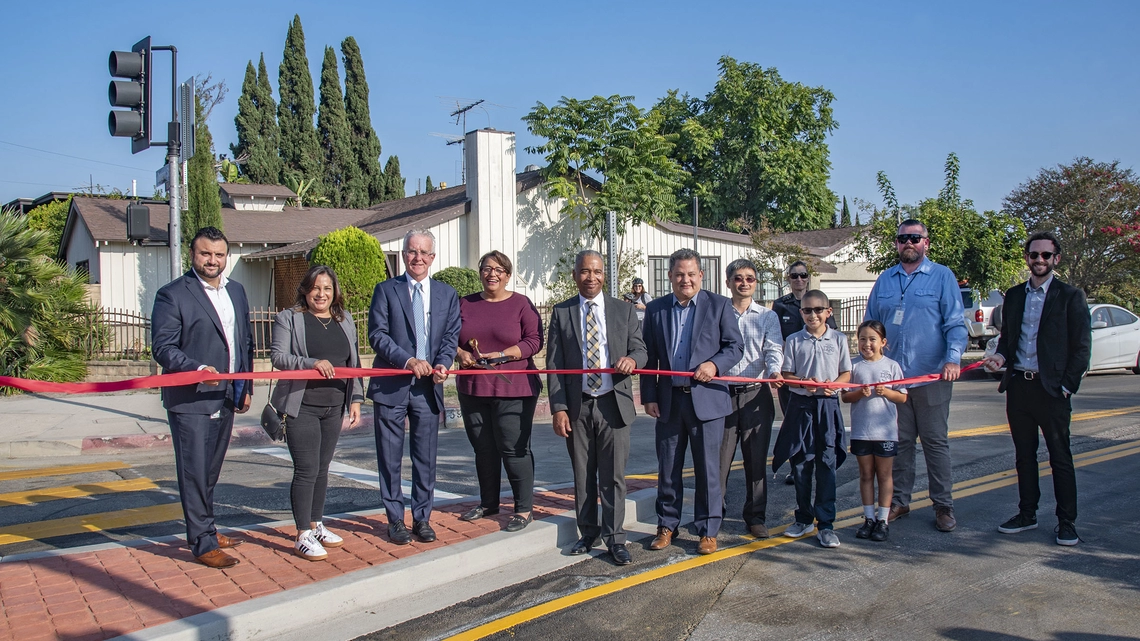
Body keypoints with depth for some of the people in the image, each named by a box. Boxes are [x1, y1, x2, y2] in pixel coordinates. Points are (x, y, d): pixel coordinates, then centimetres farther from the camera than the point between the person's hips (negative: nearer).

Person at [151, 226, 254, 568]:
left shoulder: (236, 291, 13)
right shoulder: (172, 295, -7)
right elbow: (163, 347, -13)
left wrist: (246, 386, 15)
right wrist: (196, 369, -28)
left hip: (226, 398, 6)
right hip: (190, 400, -6)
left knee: (211, 470, 17)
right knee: (194, 472, -1)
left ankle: (206, 529, 30)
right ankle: (203, 543, 7)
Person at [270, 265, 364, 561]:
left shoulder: (345, 320, 13)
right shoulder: (288, 318, -1)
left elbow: (354, 363, 15)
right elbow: (278, 356, -11)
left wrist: (355, 398, 8)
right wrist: (312, 363, -25)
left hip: (334, 407, 5)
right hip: (301, 406, -5)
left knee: (322, 468, 12)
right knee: (306, 470, -6)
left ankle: (316, 525, 25)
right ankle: (303, 536, 2)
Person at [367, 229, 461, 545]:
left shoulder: (447, 294, 11)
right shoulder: (386, 290, 3)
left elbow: (451, 336, 6)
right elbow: (377, 334, -5)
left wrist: (443, 364, -13)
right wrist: (408, 360, -18)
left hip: (428, 386, 2)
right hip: (391, 386, -2)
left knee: (425, 458, 7)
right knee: (390, 458, 5)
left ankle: (422, 518, 20)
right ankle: (395, 520, 17)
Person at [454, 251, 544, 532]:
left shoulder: (521, 304, 0)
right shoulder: (465, 304, 12)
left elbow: (534, 340, -7)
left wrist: (501, 355, -17)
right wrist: (461, 353, -9)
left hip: (512, 389, -4)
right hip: (472, 389, 5)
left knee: (514, 448, -4)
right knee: (482, 448, 13)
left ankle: (524, 509, 6)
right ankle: (488, 502, 28)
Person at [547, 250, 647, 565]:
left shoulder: (624, 311, 7)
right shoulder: (561, 313, 5)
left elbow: (640, 350, 5)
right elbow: (554, 364, 2)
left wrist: (632, 359, -21)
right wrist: (558, 408, -7)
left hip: (613, 404, 0)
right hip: (577, 406, 1)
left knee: (613, 475, 2)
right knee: (582, 475, 10)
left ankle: (615, 538, 13)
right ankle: (588, 533, 24)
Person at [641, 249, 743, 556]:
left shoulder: (719, 305, 2)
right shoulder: (655, 309, 9)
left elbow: (735, 346, 2)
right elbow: (648, 357, 9)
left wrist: (714, 364, -17)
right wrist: (649, 397, 2)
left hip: (707, 399, -2)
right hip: (668, 400, 2)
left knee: (708, 469, 3)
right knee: (667, 470, 10)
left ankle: (708, 530, 16)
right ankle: (667, 526, 24)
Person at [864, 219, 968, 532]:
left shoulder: (942, 276, 2)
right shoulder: (885, 280, 11)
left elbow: (955, 324, -3)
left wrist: (953, 359, -18)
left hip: (932, 376, -3)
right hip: (891, 376, 3)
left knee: (935, 441, 3)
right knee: (899, 441, 9)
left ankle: (943, 506, 13)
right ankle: (899, 501, 19)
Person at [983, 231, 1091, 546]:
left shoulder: (1070, 296, -2)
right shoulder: (1014, 295, 12)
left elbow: (1082, 347, -3)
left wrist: (1067, 386, -9)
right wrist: (1001, 356, -3)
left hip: (1051, 389, -4)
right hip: (1018, 387, 5)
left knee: (1060, 458, 3)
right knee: (1024, 455, 12)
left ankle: (1066, 522, 12)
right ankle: (1027, 514, 23)